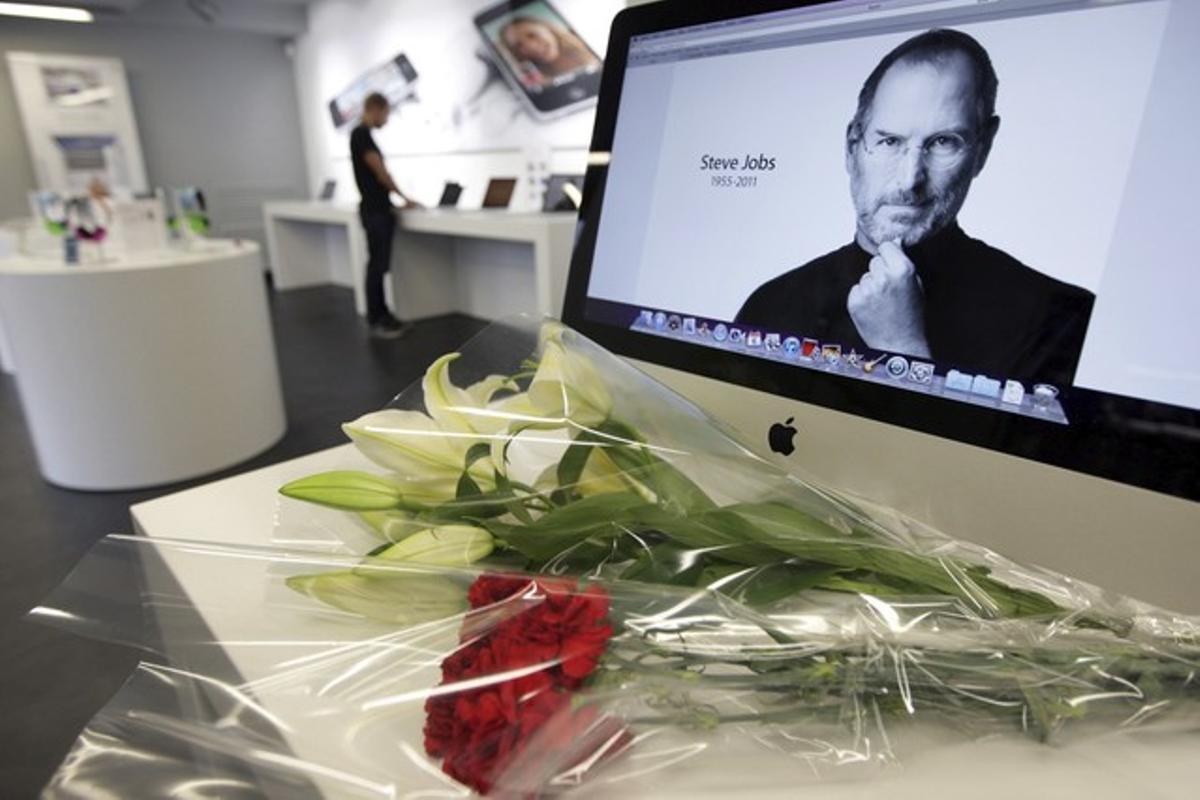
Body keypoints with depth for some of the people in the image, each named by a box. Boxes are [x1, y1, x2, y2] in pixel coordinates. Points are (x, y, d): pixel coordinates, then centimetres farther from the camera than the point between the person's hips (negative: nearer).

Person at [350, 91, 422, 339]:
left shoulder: (366, 135, 16)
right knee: (376, 266, -5)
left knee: (381, 267, 11)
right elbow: (380, 172, -14)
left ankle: (382, 315, 17)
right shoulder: (360, 134, -12)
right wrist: (404, 198, -4)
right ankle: (375, 321, 2)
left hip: (382, 210, 9)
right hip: (374, 212, -9)